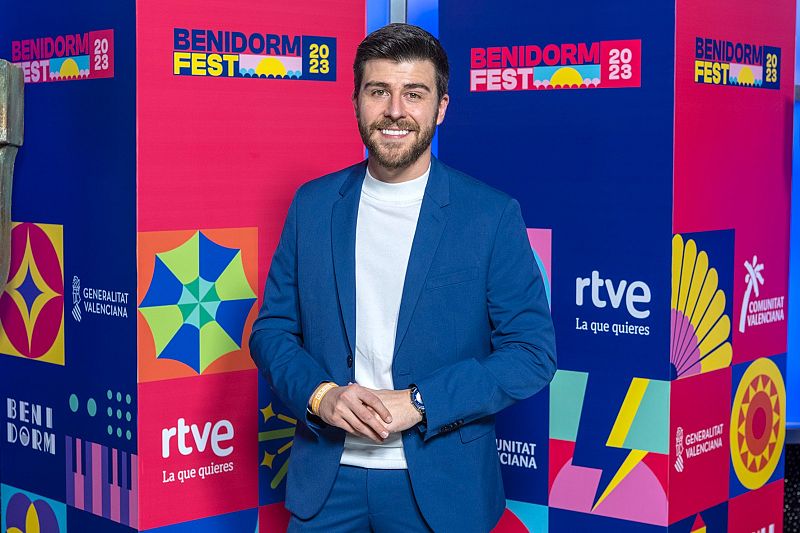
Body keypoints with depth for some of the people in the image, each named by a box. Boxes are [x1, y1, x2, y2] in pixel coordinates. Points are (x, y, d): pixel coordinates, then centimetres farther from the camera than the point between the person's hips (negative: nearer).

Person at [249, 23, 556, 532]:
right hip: (326, 480, 2)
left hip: (440, 488, -2)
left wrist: (419, 403, -17)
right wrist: (320, 394, -13)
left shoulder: (492, 215, -7)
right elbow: (272, 330, 6)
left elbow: (533, 353, -8)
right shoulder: (312, 204, 3)